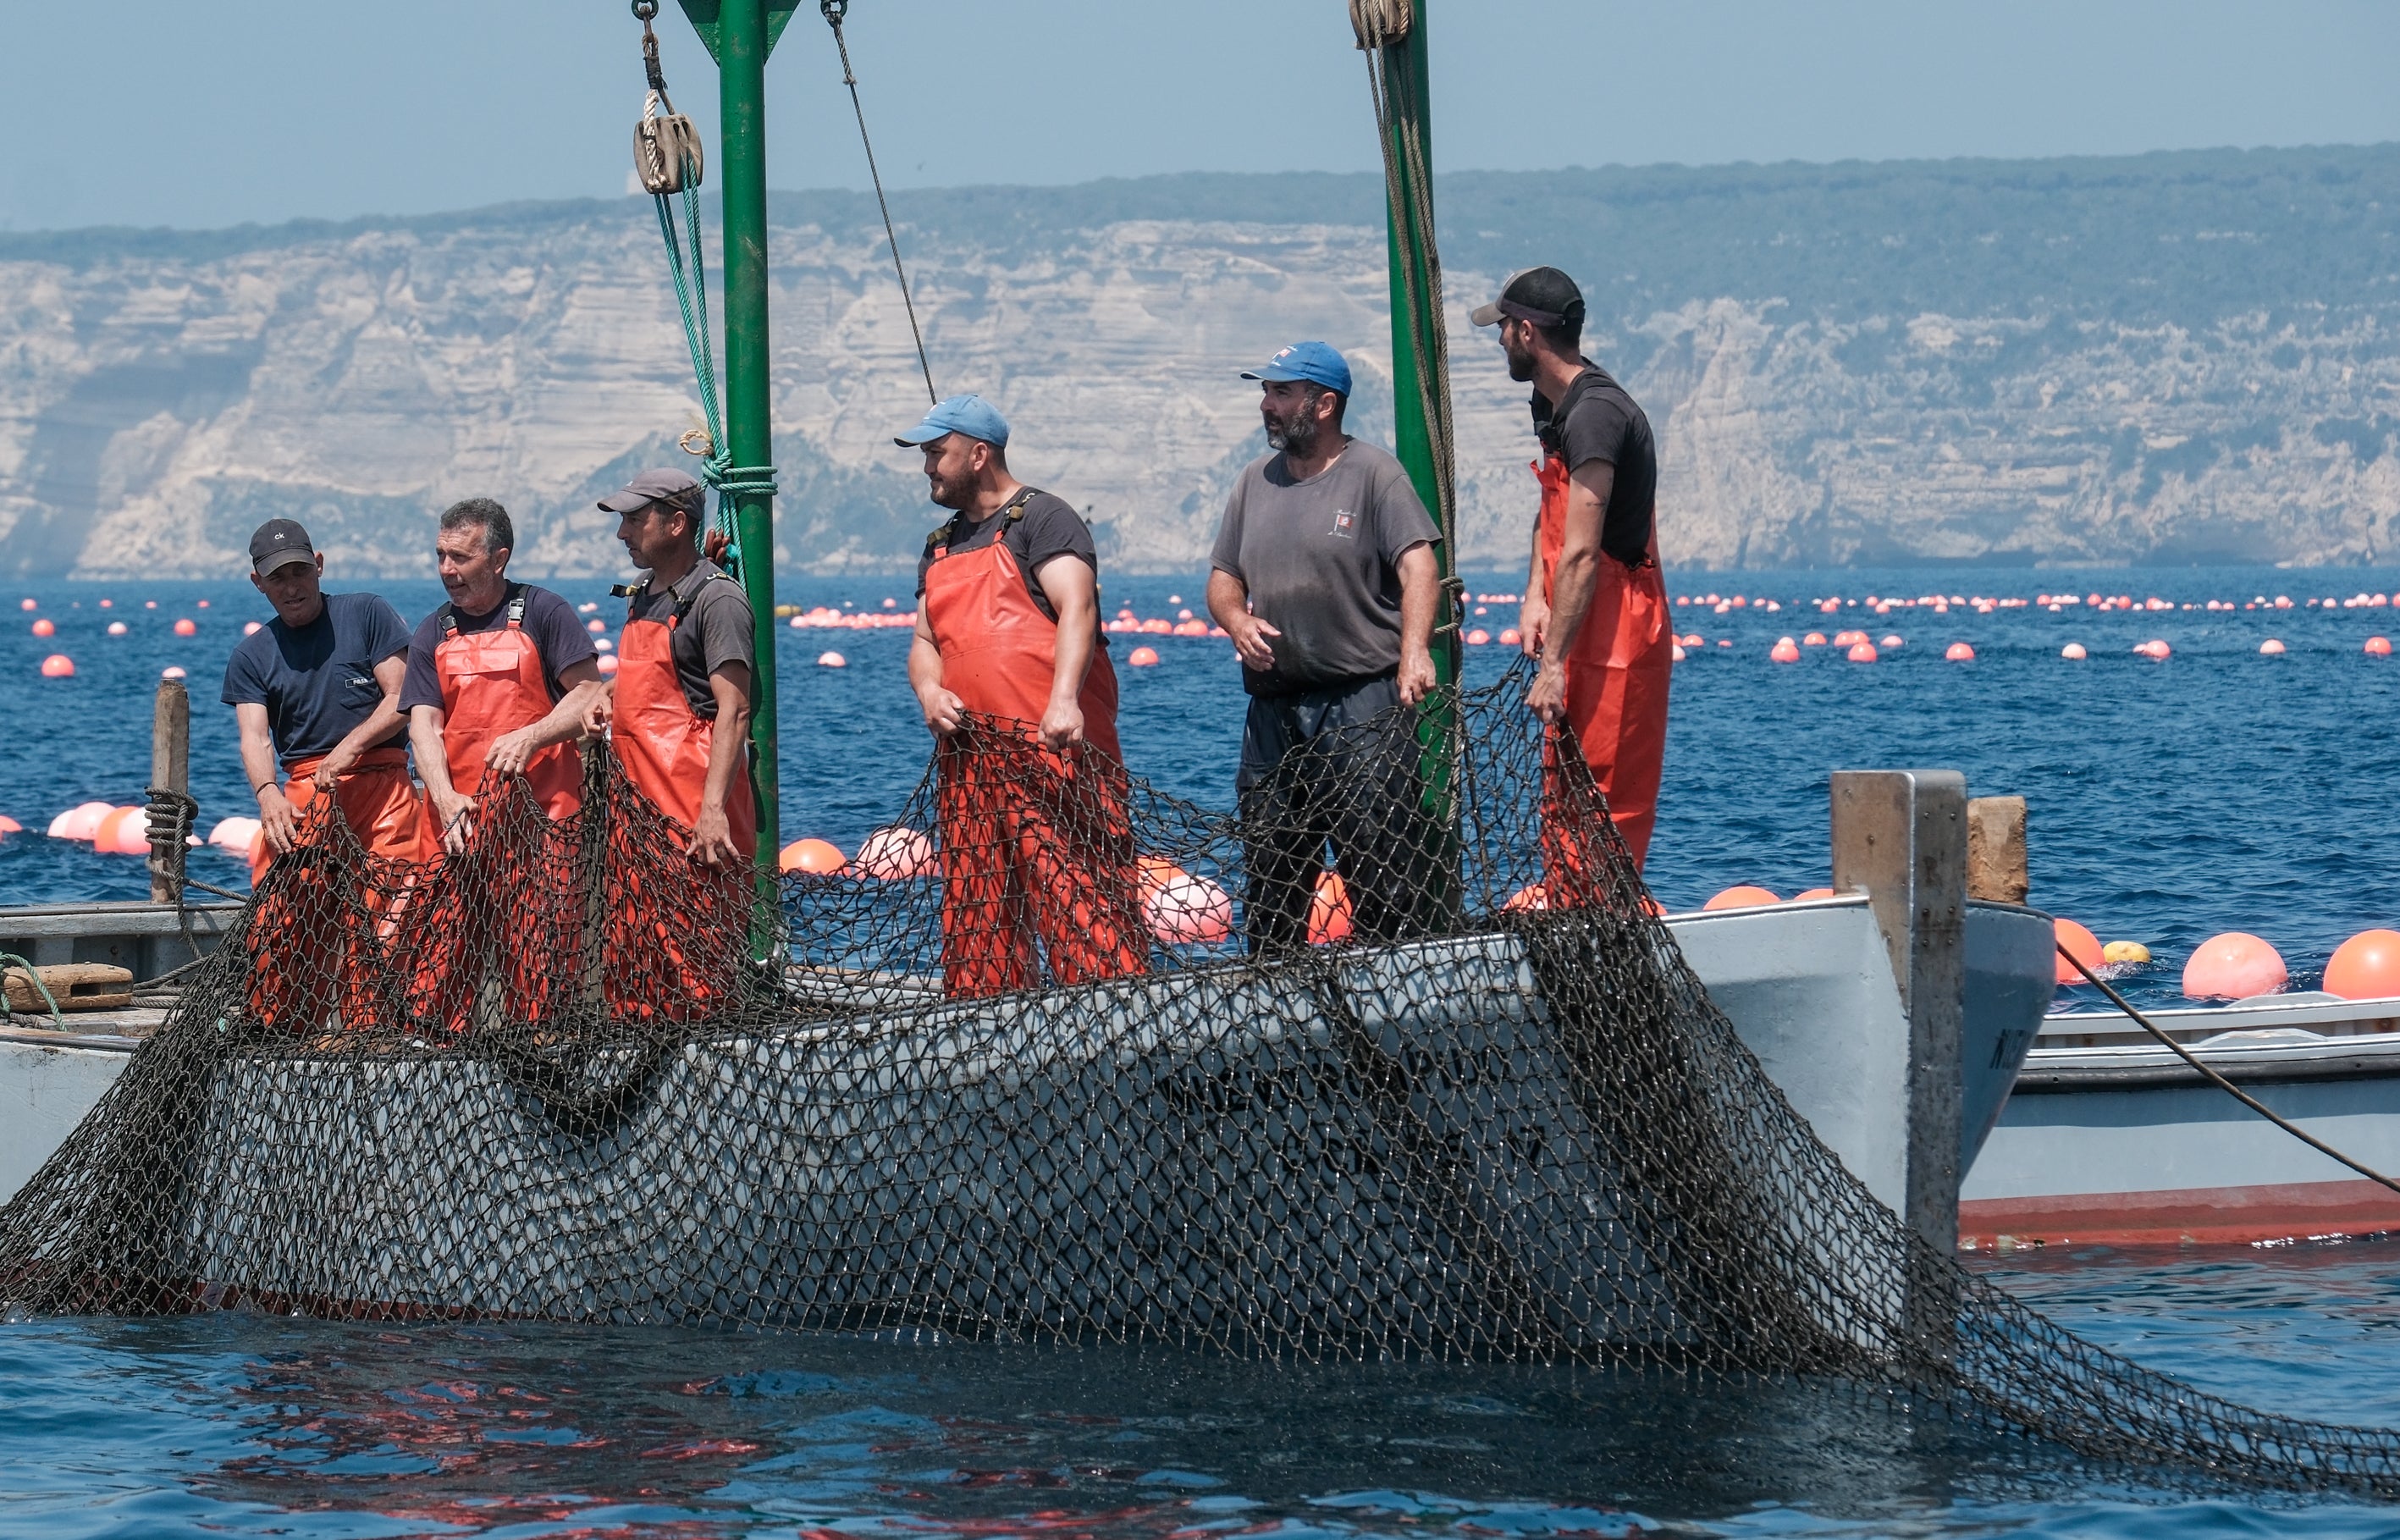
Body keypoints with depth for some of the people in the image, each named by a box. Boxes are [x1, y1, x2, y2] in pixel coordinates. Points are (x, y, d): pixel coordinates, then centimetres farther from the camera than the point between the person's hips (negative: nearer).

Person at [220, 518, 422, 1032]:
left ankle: (368, 1032, -11)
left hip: (379, 785, -3)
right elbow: (255, 737, 2)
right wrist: (268, 794, -20)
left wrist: (350, 746, -15)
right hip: (300, 798, 3)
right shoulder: (252, 657, 16)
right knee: (282, 926, -8)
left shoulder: (366, 615, 9)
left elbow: (400, 700, 2)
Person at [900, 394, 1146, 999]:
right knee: (976, 914, 7)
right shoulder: (941, 546, 23)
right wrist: (929, 691, 1)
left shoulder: (1041, 519, -2)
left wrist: (1064, 699, -31)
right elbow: (925, 640, 25)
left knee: (1078, 893, -13)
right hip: (969, 758, 8)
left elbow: (1076, 609, -16)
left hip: (1052, 747, -8)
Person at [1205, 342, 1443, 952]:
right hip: (1275, 711, 6)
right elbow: (1223, 578, 20)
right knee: (1270, 870, 9)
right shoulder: (1257, 480, 16)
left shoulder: (1373, 473, -2)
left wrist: (1414, 650, -28)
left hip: (1364, 702, -6)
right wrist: (1237, 621, -3)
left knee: (1379, 866, -8)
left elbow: (1418, 566, -12)